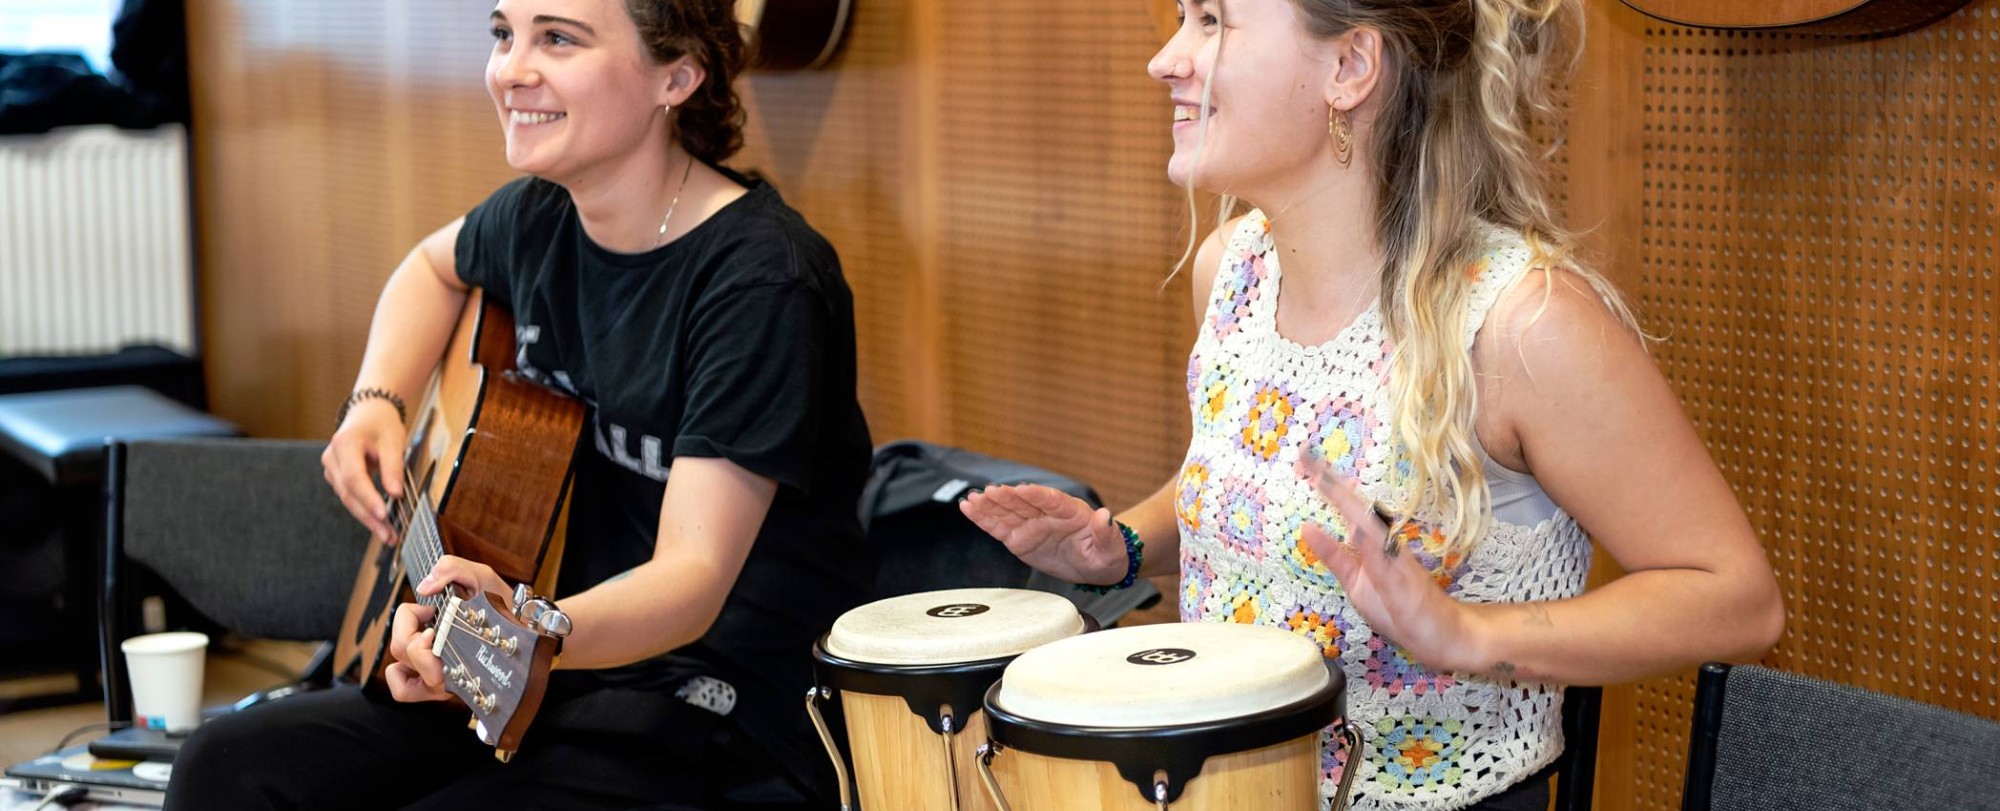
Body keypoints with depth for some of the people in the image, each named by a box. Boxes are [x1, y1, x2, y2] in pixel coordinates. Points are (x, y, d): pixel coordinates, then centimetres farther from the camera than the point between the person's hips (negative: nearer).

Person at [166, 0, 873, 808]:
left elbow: (694, 574, -26)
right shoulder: (542, 214, 2)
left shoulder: (760, 280, -20)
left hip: (720, 711, -7)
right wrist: (376, 403, 9)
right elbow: (436, 266, 28)